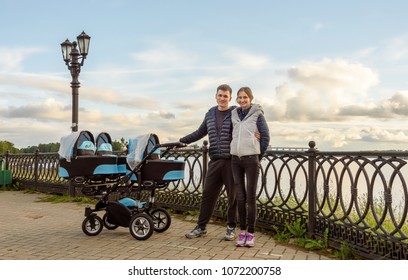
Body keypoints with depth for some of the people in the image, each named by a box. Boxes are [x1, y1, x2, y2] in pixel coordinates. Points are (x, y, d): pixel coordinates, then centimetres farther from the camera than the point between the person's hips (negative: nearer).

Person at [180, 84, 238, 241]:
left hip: (232, 161, -4)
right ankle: (201, 227, 18)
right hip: (215, 161, 4)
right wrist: (181, 141, 18)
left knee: (233, 195, 5)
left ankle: (231, 228, 20)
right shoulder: (210, 114, 15)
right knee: (208, 194, 7)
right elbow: (200, 133, 22)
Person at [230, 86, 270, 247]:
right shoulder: (234, 115, 12)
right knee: (240, 197, 6)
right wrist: (236, 151, 13)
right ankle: (242, 232, 14)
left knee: (251, 197, -1)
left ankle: (251, 233, 8)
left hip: (251, 160, -4)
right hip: (236, 160, 4)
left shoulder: (257, 115, -1)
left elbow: (265, 138, -3)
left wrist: (258, 157, 0)